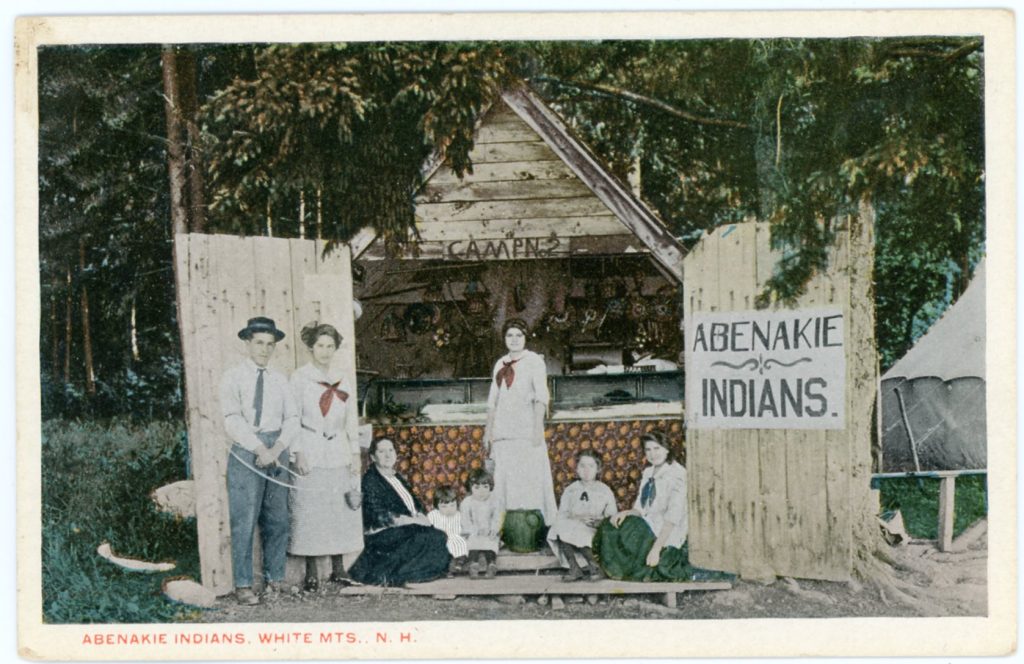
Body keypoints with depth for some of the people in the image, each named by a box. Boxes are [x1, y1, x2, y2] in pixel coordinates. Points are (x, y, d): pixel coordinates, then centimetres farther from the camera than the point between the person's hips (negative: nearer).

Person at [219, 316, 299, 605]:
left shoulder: (280, 380, 15)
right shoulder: (233, 377, 1)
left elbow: (292, 419, 8)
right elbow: (233, 421, -8)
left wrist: (277, 447, -9)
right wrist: (260, 448, -15)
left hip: (277, 452, 5)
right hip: (245, 452, -4)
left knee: (277, 520, 5)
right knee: (244, 520, -6)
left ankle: (274, 579, 13)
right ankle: (243, 585, -2)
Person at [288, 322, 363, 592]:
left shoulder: (340, 380, 14)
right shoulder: (300, 378, 1)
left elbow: (351, 419, 15)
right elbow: (293, 418, -4)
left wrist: (355, 452, 8)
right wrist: (298, 453, -12)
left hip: (339, 455, 5)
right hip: (311, 455, -4)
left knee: (340, 512, 4)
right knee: (309, 512, -5)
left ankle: (338, 569, 10)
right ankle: (311, 574, -1)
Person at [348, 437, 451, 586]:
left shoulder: (397, 477, 19)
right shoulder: (370, 480, -8)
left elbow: (415, 504, 18)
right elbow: (380, 516, -17)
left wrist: (421, 517, -6)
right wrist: (414, 521, -17)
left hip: (406, 529, 8)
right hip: (382, 534, -8)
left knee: (439, 536, -15)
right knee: (431, 538, -27)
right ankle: (389, 576, -20)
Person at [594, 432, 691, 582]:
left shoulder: (676, 474, -11)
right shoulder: (648, 473, 14)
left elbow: (673, 517, -17)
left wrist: (656, 548, -23)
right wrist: (626, 513, -9)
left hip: (666, 536, -7)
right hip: (648, 527, 7)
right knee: (609, 528, -10)